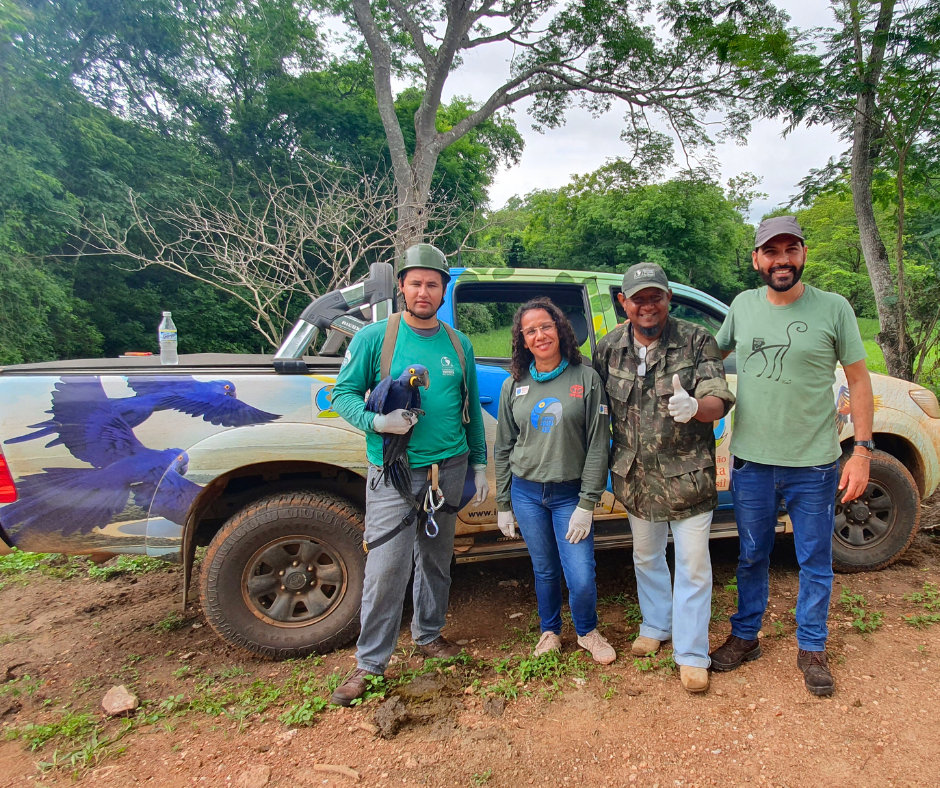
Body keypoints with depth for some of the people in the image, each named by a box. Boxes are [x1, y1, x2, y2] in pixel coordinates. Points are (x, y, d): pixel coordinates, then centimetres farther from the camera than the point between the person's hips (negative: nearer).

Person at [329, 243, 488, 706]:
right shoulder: (374, 337, -3)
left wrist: (479, 464, 12)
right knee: (386, 570, -4)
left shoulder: (458, 344, 8)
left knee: (436, 560, 17)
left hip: (449, 470, 4)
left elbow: (471, 410, 14)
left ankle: (429, 635, 37)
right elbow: (343, 393, -3)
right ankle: (370, 663, 12)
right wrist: (377, 422, -22)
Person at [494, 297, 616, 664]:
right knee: (545, 571, 13)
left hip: (570, 493, -2)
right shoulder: (513, 386, 4)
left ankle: (587, 631, 26)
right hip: (526, 493, 2)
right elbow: (503, 449, 10)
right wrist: (502, 504, 9)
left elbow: (598, 445, -6)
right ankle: (550, 632, 39)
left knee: (581, 578, -4)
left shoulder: (586, 379, -4)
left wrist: (587, 504, -10)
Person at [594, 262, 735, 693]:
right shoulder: (609, 348, -1)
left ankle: (691, 655, 22)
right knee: (646, 557, 20)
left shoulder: (697, 341, -10)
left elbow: (719, 402, -16)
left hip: (687, 476, -3)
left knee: (693, 565, 5)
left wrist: (694, 407, -39)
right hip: (635, 477, 4)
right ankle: (656, 625, 43)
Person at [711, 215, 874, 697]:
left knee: (815, 562, 11)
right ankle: (745, 637, 34)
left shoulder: (833, 308, -5)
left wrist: (863, 450, -8)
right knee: (752, 557, 16)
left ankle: (811, 649, 31)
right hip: (751, 460, 2)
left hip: (814, 464, -2)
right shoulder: (743, 306, 2)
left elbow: (858, 381, -2)